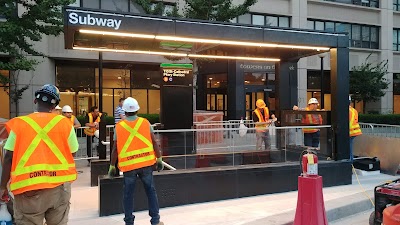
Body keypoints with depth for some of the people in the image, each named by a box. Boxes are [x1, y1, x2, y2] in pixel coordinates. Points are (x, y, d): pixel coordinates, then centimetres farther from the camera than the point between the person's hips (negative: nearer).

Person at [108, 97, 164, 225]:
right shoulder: (145, 123, 0)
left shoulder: (119, 126, 0)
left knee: (128, 194, 12)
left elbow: (115, 149, 1)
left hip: (128, 165, 0)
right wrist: (159, 159, 8)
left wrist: (112, 166, 11)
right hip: (146, 163, 1)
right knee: (151, 191, 12)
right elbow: (154, 142, -1)